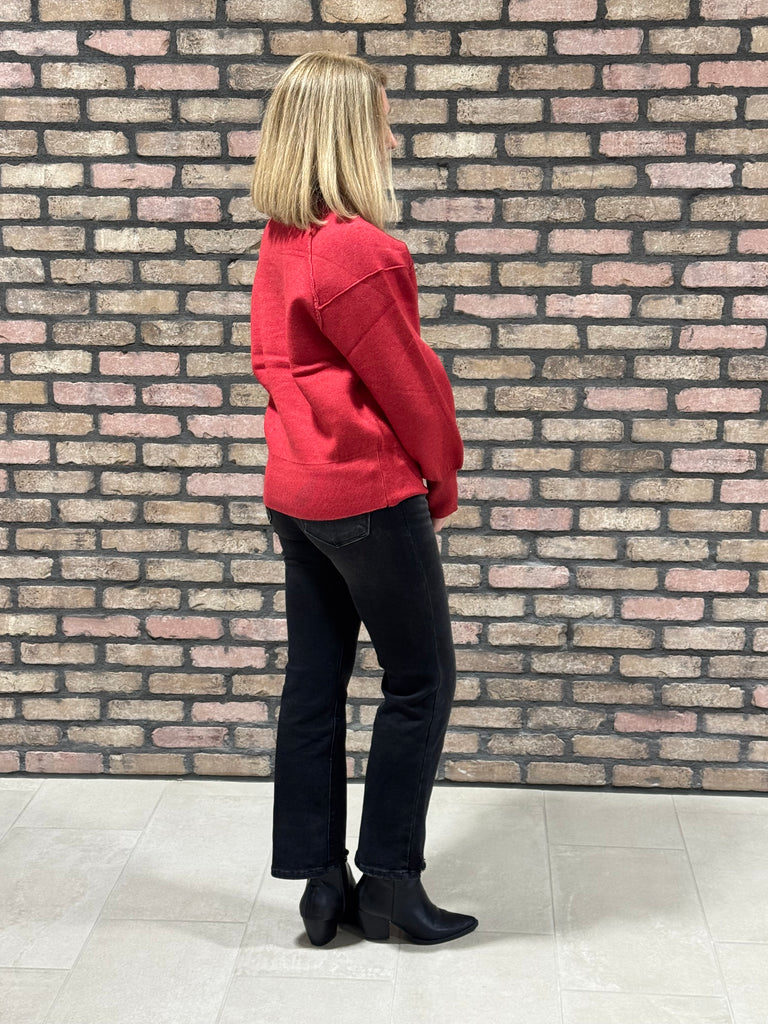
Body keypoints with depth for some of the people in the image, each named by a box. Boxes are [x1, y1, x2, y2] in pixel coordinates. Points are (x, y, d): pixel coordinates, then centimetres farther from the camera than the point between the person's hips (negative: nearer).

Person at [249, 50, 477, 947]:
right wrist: (442, 479, 3)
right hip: (369, 495, -9)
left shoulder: (278, 243, 7)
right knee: (421, 683, 6)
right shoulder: (358, 250, -20)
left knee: (314, 683, 12)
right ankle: (388, 883, 16)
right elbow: (408, 384, -15)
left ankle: (320, 884, 22)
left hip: (297, 492, 9)